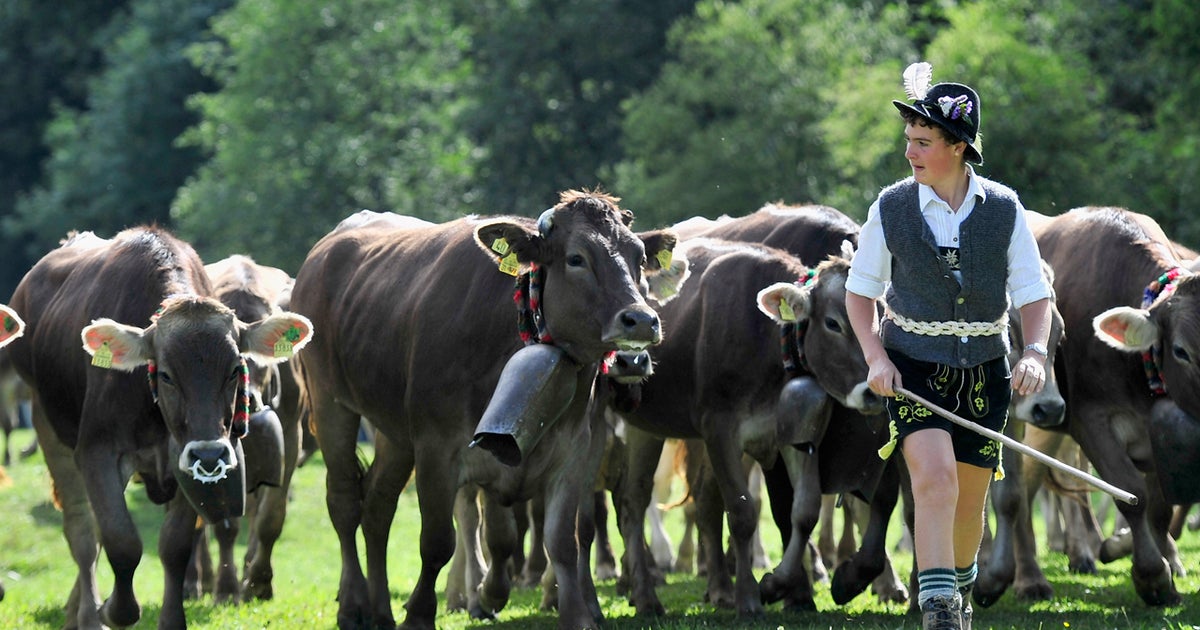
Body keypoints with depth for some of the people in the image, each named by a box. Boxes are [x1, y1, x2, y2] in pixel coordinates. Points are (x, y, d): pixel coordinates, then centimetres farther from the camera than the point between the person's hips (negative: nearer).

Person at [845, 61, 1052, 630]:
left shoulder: (1005, 209, -3)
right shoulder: (891, 208, -4)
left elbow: (1034, 294, 3)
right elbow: (860, 290, 6)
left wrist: (1034, 353, -15)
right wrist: (875, 356, -8)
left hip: (983, 370, 2)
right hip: (913, 368, -2)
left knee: (969, 502, 9)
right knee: (935, 478, -22)